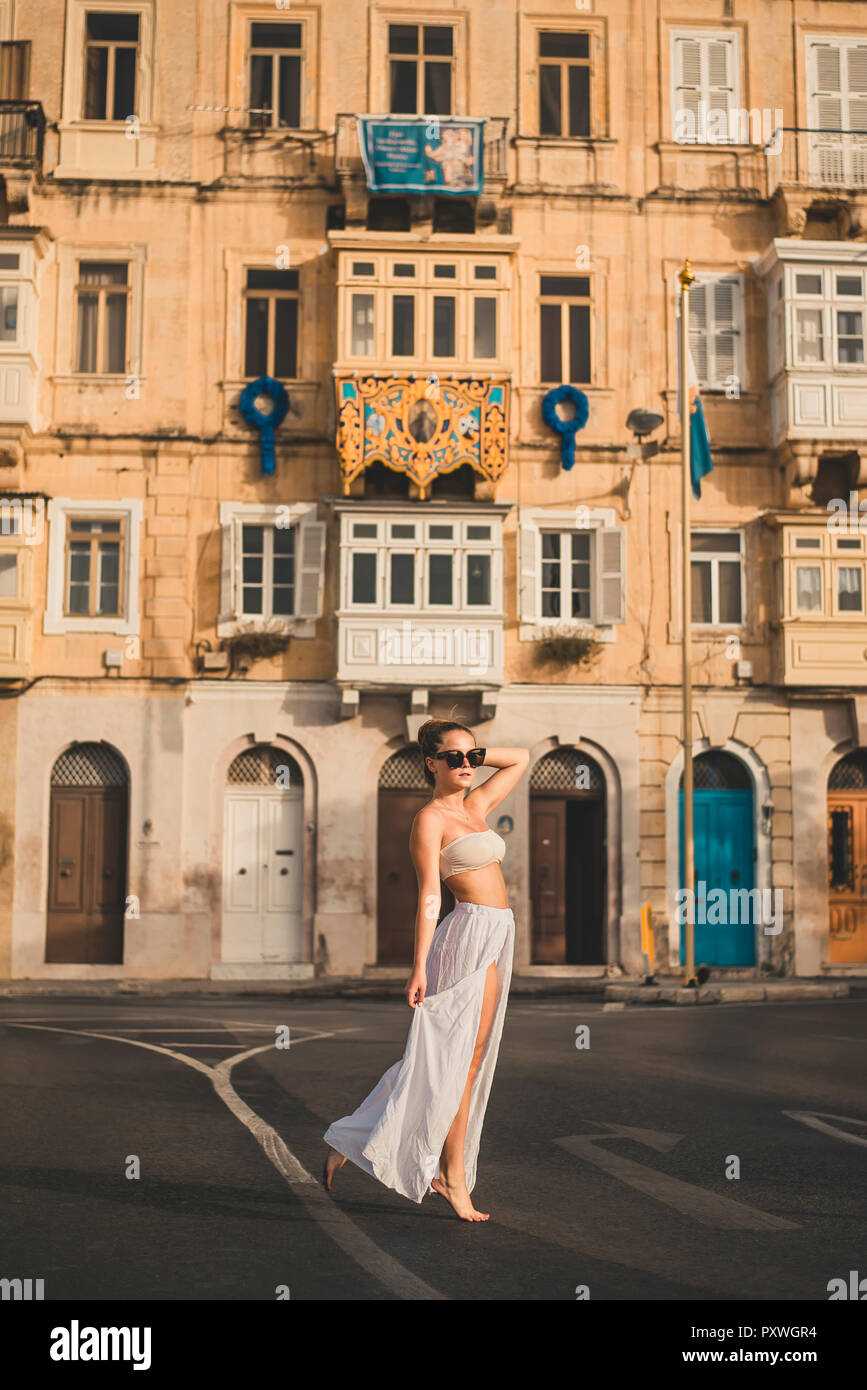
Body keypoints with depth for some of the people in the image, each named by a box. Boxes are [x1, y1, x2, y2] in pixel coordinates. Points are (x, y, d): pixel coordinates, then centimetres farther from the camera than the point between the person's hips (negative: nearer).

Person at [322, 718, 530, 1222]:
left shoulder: (475, 806, 16)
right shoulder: (430, 819, -7)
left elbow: (522, 759, 28)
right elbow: (430, 897, -13)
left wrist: (475, 756, 15)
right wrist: (419, 967, -17)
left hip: (494, 939, 9)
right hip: (472, 934, -9)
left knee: (464, 1060, 9)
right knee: (461, 1058, -7)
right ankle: (454, 1178, -3)